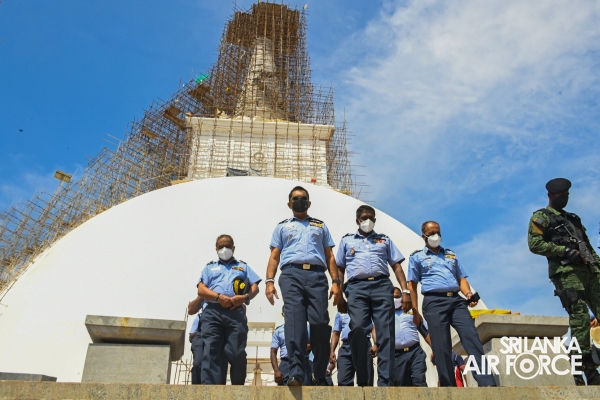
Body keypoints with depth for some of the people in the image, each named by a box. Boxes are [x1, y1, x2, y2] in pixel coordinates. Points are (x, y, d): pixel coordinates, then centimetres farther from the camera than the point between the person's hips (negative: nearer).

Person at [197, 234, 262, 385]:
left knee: (237, 353, -7)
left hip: (236, 312, 0)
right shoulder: (210, 267, 25)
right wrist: (219, 297, -8)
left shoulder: (243, 266, 26)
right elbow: (201, 290, 11)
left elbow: (255, 287, 14)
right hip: (212, 312, 1)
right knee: (210, 352, -11)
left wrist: (244, 297, -8)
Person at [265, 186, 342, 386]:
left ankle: (320, 375, 5)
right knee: (294, 320, -14)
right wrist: (269, 281, 1)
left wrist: (335, 282, 5)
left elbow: (329, 256, 18)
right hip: (291, 274, 0)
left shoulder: (320, 226, 25)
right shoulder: (282, 226, 23)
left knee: (320, 323, -6)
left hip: (317, 275, 1)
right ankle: (296, 372, -19)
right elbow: (274, 256, 15)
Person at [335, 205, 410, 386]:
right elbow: (340, 269, 17)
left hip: (381, 286, 1)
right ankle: (362, 380, -6)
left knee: (385, 332, -8)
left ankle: (385, 381, -5)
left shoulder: (385, 240, 23)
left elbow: (397, 266, 16)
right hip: (357, 287, -1)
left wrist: (405, 290, 3)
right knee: (358, 329, -16)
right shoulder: (347, 240, 22)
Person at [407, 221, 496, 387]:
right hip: (434, 302, -3)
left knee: (472, 338, -11)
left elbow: (461, 278, 20)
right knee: (441, 347, -4)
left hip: (456, 300, 3)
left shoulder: (451, 254, 24)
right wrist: (415, 312, -1)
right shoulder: (417, 257, 13)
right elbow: (412, 285, 7)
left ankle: (487, 383, -13)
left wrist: (468, 294, -2)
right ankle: (449, 386, 3)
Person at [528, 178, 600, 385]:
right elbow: (534, 244, -8)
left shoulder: (573, 218, 27)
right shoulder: (541, 217, 6)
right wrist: (564, 250, -14)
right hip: (566, 272, -7)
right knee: (580, 318, -11)